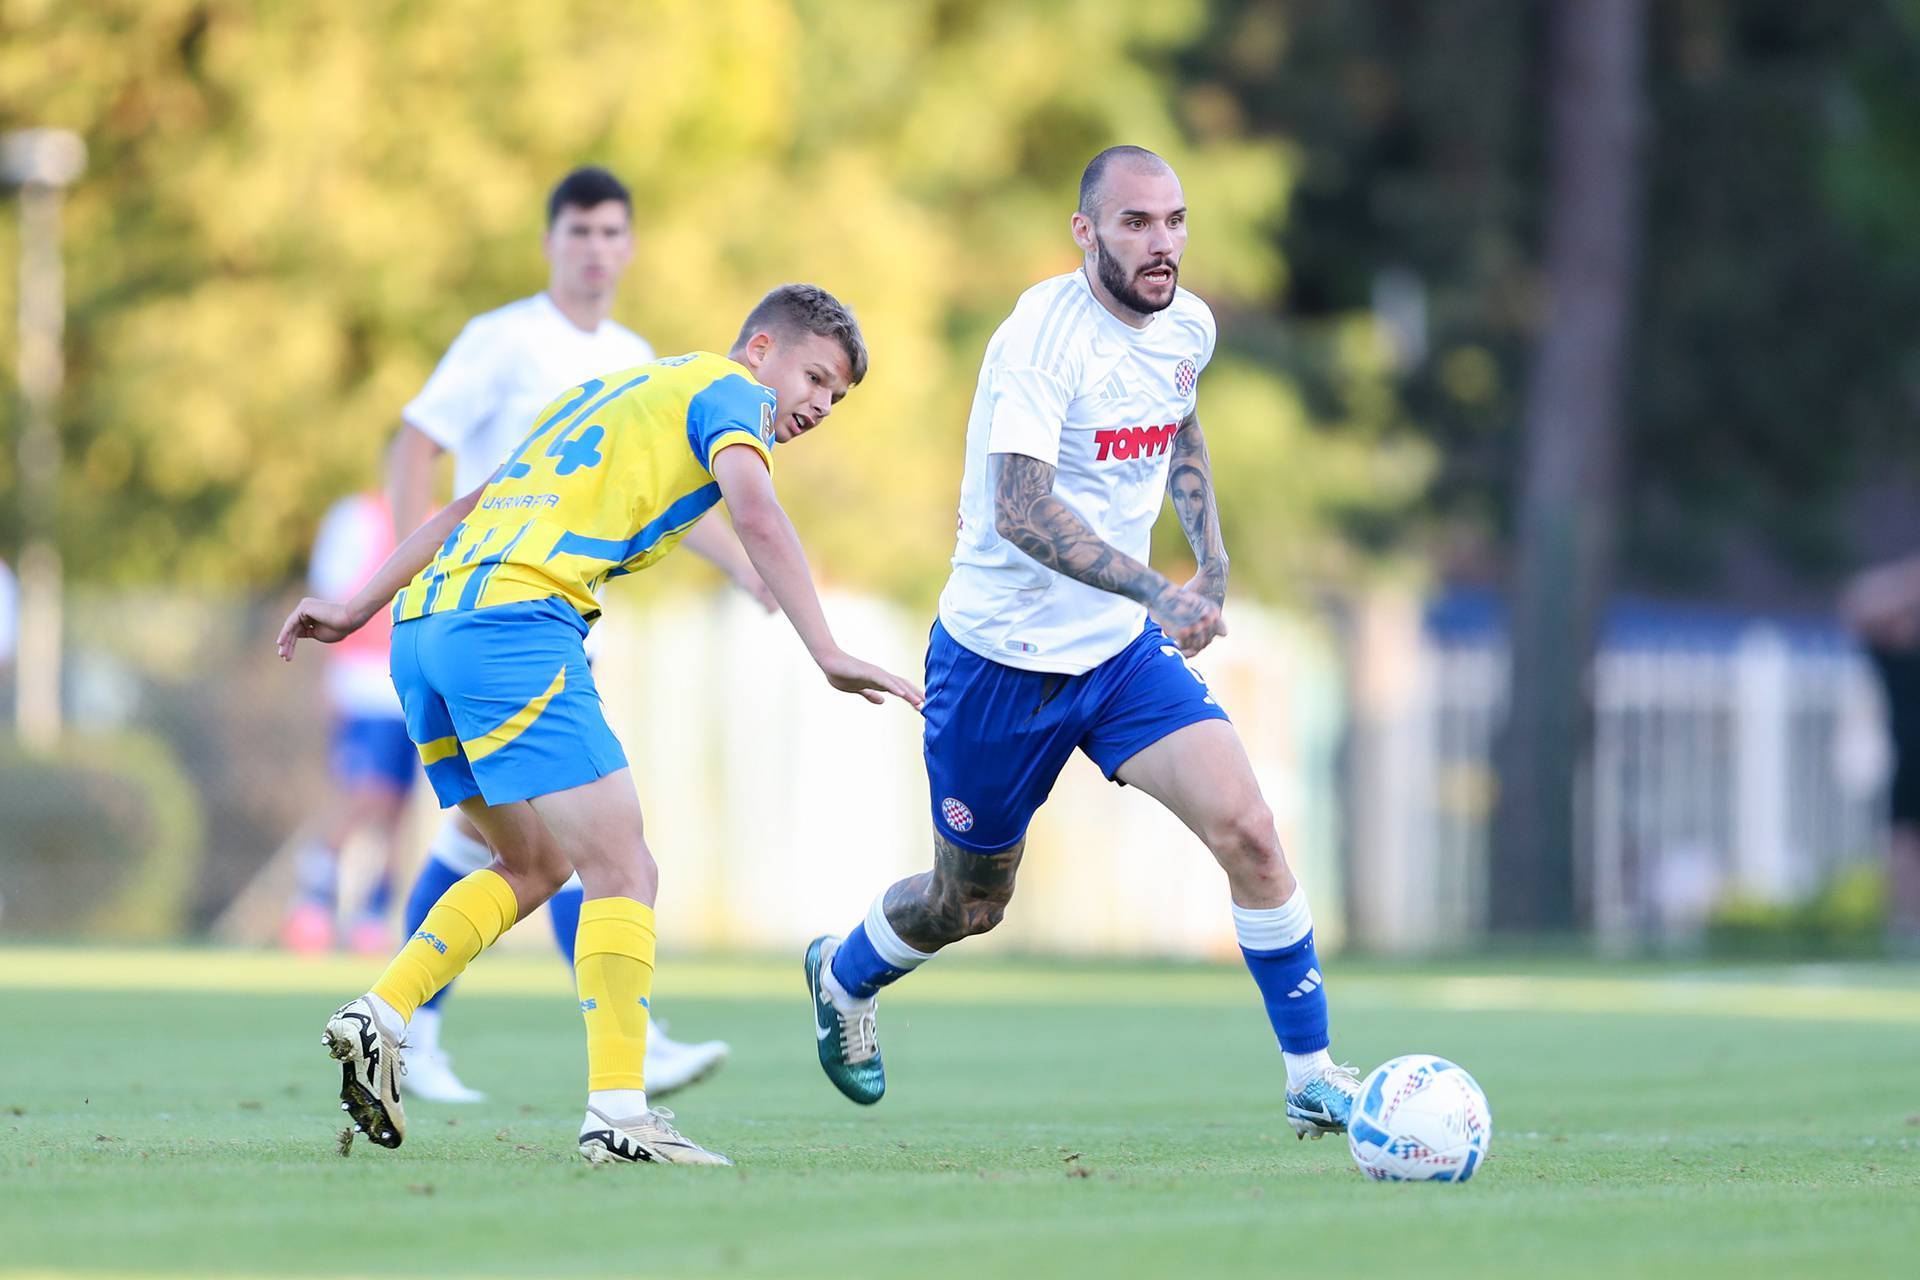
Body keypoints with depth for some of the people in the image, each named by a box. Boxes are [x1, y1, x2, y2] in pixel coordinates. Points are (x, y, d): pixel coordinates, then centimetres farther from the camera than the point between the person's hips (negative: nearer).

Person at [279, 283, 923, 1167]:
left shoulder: (608, 393, 32)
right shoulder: (729, 391, 8)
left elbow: (466, 509, 32)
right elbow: (753, 509, -12)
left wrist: (357, 608, 32)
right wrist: (828, 654, -19)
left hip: (423, 624, 9)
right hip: (514, 622, -9)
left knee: (535, 866, 20)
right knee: (622, 872, -9)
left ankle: (379, 1015, 8)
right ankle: (617, 1111, -19)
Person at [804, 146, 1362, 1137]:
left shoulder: (1188, 327, -1)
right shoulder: (1041, 337, -24)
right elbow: (1022, 512, -36)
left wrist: (1212, 559, 13)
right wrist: (1156, 592, -48)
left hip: (1123, 648, 5)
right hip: (1002, 657, -5)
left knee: (1246, 828, -16)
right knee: (968, 906, 11)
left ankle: (1311, 1078, -7)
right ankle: (843, 973, 45)